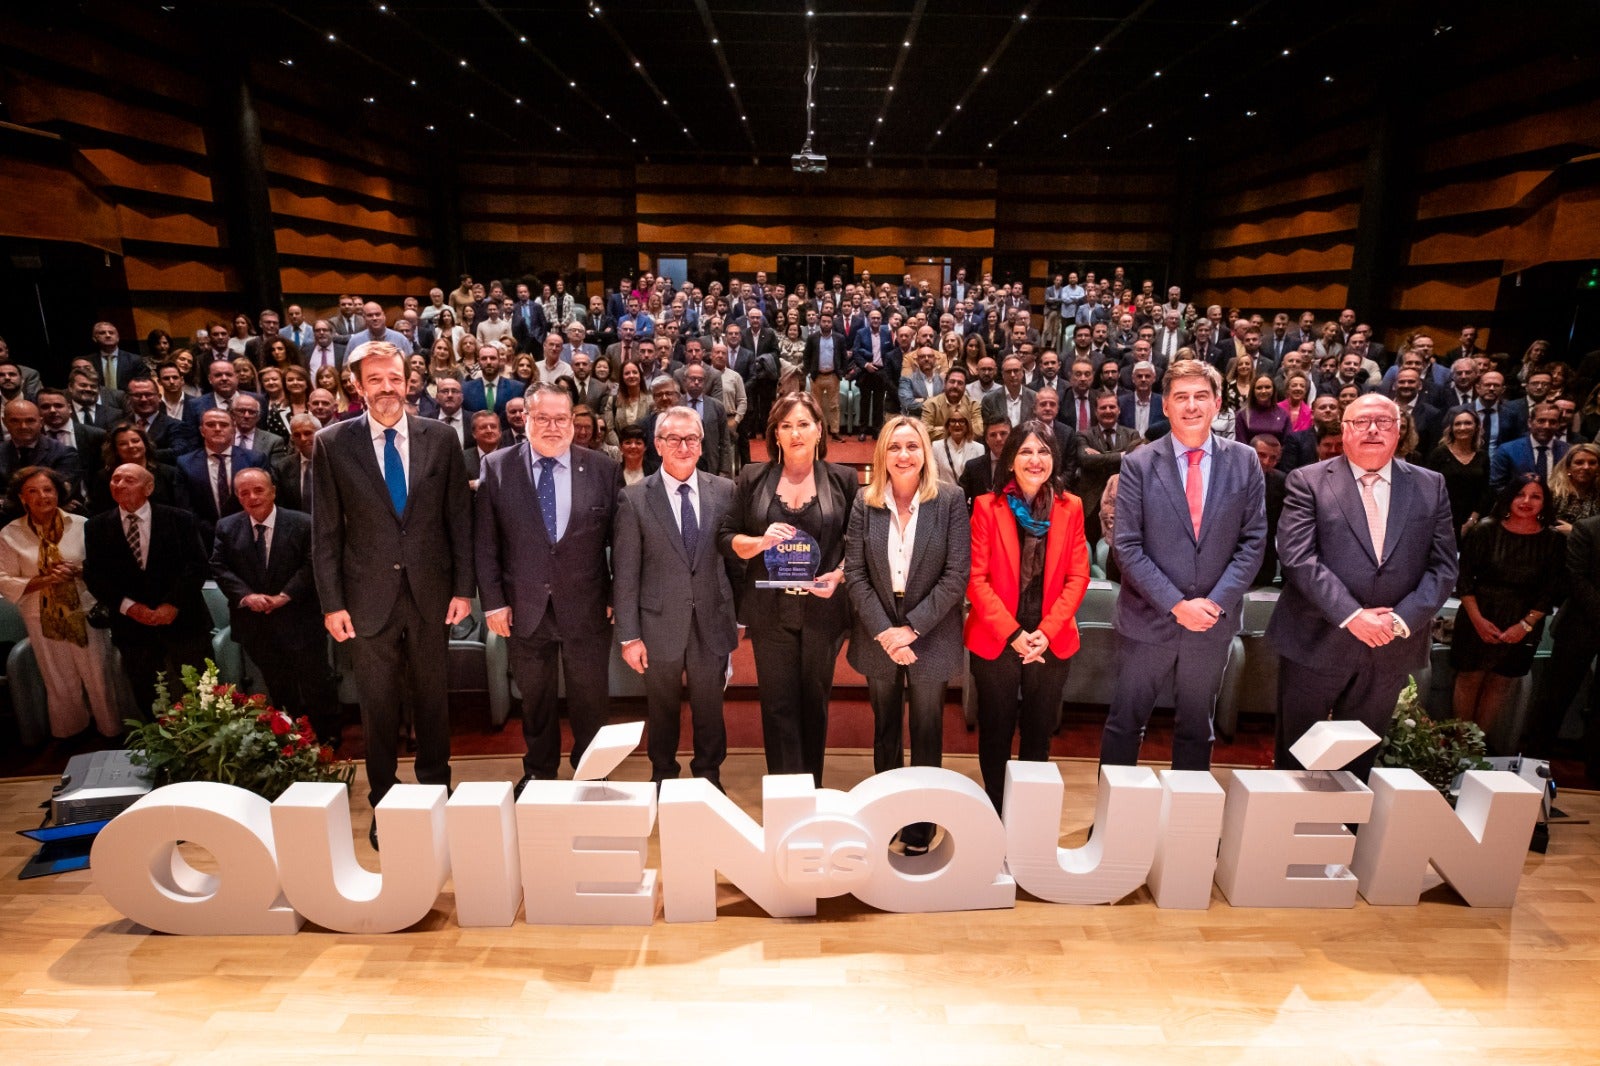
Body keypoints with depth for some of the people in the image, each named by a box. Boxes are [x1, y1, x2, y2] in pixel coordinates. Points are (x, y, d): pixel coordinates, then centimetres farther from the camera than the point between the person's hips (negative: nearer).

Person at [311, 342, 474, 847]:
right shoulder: (332, 444, -2)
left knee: (432, 699, 15)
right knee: (378, 707, 11)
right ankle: (382, 802, 28)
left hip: (431, 594, 1)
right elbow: (325, 531, 0)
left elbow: (459, 518, 2)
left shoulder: (441, 438, 0)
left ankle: (436, 789, 33)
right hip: (369, 597, -1)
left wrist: (463, 588, -1)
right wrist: (332, 602, -3)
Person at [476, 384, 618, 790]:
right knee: (535, 698, 17)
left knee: (590, 698, 12)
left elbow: (618, 537, 1)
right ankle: (538, 771, 38)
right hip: (524, 608, 1)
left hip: (586, 608, 0)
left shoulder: (602, 468, -3)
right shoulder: (496, 467, -2)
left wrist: (617, 598, -1)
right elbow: (484, 541, 0)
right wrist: (492, 600, -3)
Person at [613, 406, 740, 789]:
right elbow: (626, 573, -6)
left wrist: (741, 616, 5)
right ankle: (663, 779, 38)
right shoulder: (634, 499, -6)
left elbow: (736, 558, 4)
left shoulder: (724, 491, -1)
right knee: (662, 713, 17)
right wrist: (629, 635, -7)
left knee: (710, 712, 16)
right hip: (660, 625, -1)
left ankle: (708, 778, 37)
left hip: (712, 624, 1)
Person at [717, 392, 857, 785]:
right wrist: (761, 541, -16)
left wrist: (838, 575, -14)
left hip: (823, 609, 0)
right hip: (770, 609, 0)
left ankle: (813, 790, 29)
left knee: (814, 701, 12)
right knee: (778, 703, 2)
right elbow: (726, 537, 3)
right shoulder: (752, 478, 3)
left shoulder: (843, 479, 2)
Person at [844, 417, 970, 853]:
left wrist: (912, 628, -15)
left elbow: (957, 573, -11)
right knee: (885, 731, 16)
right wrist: (884, 631, -12)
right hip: (878, 636, 2)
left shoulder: (950, 500, -8)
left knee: (926, 735, 11)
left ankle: (921, 825, 27)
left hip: (930, 638, -2)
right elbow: (854, 573, -4)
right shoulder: (865, 502, -2)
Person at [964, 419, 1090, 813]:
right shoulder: (986, 506, -5)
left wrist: (1047, 632, -11)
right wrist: (1012, 633, -14)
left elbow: (1078, 577, 0)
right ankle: (995, 809, 28)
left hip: (1053, 643, 2)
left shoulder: (1070, 507, 2)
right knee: (996, 730, 11)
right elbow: (976, 578, -8)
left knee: (1039, 731, 14)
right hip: (994, 640, -2)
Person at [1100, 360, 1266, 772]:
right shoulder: (1138, 464, -6)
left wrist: (1217, 602, -11)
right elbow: (1127, 546, -10)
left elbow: (1253, 541, 0)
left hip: (1213, 622, 2)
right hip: (1147, 620, -2)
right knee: (1125, 724, 9)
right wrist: (1176, 604, -16)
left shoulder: (1244, 461, 1)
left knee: (1197, 728, 18)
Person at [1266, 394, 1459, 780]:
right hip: (1317, 644, -3)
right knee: (1295, 759, 9)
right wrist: (1351, 616, -19)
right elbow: (1298, 558, -13)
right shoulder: (1308, 481, -3)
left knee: (1358, 764, 16)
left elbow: (1443, 566, 3)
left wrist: (1403, 619, -11)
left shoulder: (1430, 487, 8)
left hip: (1391, 649, 3)